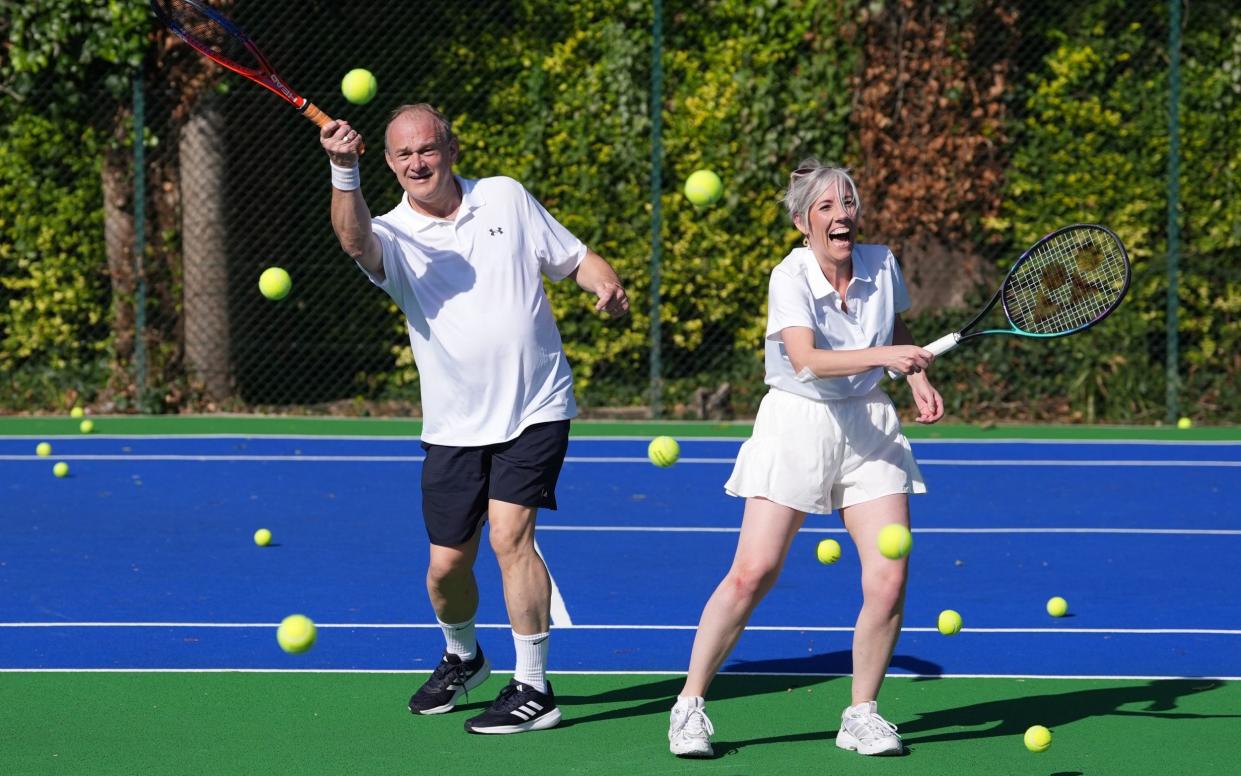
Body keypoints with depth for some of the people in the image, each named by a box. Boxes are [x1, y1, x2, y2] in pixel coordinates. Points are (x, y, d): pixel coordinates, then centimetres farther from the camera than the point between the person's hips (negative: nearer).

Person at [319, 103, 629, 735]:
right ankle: (462, 658, 36)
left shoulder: (506, 198, 2)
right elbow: (356, 239, -30)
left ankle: (533, 689, -10)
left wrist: (606, 285, -11)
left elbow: (575, 258, 12)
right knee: (447, 565, 4)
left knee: (510, 535, -17)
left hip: (535, 411, -1)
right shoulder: (394, 237, -4)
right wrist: (344, 172, -48)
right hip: (454, 427, 2)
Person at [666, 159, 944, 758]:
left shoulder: (881, 265, 0)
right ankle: (690, 706, 2)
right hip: (797, 424, -4)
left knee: (888, 579, -8)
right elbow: (807, 359, -31)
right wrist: (881, 355, -43)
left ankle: (861, 715, 9)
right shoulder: (790, 278, -15)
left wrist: (919, 383, 6)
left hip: (870, 429, 4)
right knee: (752, 572, -12)